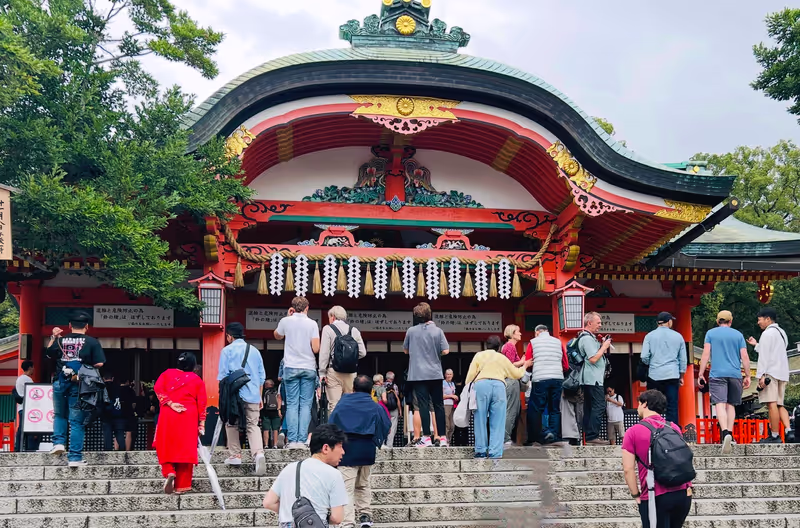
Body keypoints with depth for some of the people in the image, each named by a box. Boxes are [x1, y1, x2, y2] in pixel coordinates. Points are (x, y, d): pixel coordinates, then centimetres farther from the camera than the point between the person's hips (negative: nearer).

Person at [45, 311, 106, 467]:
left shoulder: (60, 340, 4)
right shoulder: (92, 342, -5)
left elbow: (49, 355, 20)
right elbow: (99, 364, -10)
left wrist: (53, 337, 27)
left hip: (60, 383, 3)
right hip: (79, 384, -3)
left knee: (59, 415, 26)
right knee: (77, 422, 2)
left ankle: (58, 442, 7)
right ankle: (75, 457, 1)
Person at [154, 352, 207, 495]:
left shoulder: (167, 374, 10)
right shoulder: (197, 380, 8)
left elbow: (158, 388, -8)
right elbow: (201, 403, 4)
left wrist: (170, 403, -11)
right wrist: (201, 425, 4)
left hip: (168, 416, 0)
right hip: (189, 418, 0)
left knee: (166, 447, 11)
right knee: (185, 450, 3)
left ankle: (169, 472, -14)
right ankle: (181, 486, 4)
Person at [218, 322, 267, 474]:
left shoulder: (227, 350, 1)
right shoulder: (254, 350, 14)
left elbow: (222, 376, -1)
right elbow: (262, 376, 16)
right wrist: (259, 396, 23)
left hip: (234, 394, -3)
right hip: (253, 395, 3)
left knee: (232, 424, 14)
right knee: (253, 425, 3)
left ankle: (235, 455, 12)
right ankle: (258, 453, -19)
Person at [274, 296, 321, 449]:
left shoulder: (286, 321, 1)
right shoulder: (312, 324, -3)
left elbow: (277, 336, 22)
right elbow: (316, 349, -9)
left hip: (291, 368, 1)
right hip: (309, 368, -1)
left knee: (292, 404, 2)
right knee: (306, 405, 2)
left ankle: (292, 440, -4)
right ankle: (302, 440, -4)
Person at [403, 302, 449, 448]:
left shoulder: (411, 331, -2)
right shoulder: (437, 331, -3)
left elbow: (405, 350, 10)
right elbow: (445, 351, -7)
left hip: (418, 374, -1)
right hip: (435, 374, 1)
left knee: (423, 405, -2)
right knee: (438, 405, 8)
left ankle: (427, 437, -7)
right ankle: (442, 438, 9)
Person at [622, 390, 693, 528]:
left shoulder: (633, 432, -5)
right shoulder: (674, 428, 9)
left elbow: (628, 469, -9)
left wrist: (636, 495, -1)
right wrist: (688, 486, 15)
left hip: (655, 497, -4)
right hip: (683, 494, 5)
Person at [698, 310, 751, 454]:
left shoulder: (711, 333, 7)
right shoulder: (738, 334, 11)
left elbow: (706, 354, 0)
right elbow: (744, 357, 6)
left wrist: (701, 374, 2)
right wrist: (747, 376, 10)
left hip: (717, 374, -2)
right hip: (735, 374, 2)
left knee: (720, 404, -12)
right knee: (731, 405, 13)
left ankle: (725, 433, -32)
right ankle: (730, 433, 8)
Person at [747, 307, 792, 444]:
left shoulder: (768, 333, -7)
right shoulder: (782, 333, 21)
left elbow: (764, 356, -14)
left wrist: (760, 375, -17)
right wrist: (756, 344, 32)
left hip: (770, 372, -10)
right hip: (782, 373, 10)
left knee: (772, 404, -9)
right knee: (779, 404, 11)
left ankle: (775, 436, -11)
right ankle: (789, 430, -7)